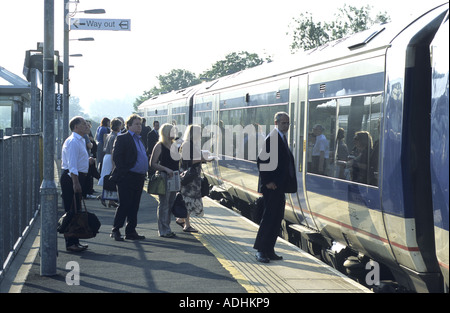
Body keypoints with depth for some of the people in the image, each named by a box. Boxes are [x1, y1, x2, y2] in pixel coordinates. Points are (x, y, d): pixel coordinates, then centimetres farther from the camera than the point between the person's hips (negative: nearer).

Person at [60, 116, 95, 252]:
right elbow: (72, 165, -22)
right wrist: (75, 183, -26)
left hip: (78, 177, 10)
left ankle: (75, 241, 22)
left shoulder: (80, 141, 17)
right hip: (71, 178, -10)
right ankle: (70, 243, -2)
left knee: (76, 210, 14)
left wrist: (87, 161, 12)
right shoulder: (73, 141, -15)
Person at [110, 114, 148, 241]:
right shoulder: (122, 139, -5)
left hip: (139, 178, 8)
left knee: (134, 206, 10)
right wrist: (123, 173, -17)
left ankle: (131, 231, 16)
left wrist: (144, 173, 14)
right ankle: (115, 230, 3)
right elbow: (116, 157, -12)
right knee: (124, 205, -6)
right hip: (127, 178, -8)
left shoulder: (139, 140, 19)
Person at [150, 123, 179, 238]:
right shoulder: (159, 146, -7)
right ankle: (163, 230, 0)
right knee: (164, 204, -5)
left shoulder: (174, 146, 16)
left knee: (171, 204, 10)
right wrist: (166, 169, -21)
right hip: (164, 177, -7)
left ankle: (167, 228, 18)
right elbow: (152, 164, -12)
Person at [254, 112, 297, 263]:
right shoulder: (272, 139, -13)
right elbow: (261, 160, -20)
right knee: (269, 218, -8)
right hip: (272, 187, -10)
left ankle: (269, 250, 17)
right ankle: (260, 250, -2)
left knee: (276, 219, 11)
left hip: (280, 187, 10)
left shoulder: (282, 138, 17)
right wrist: (267, 181, -19)